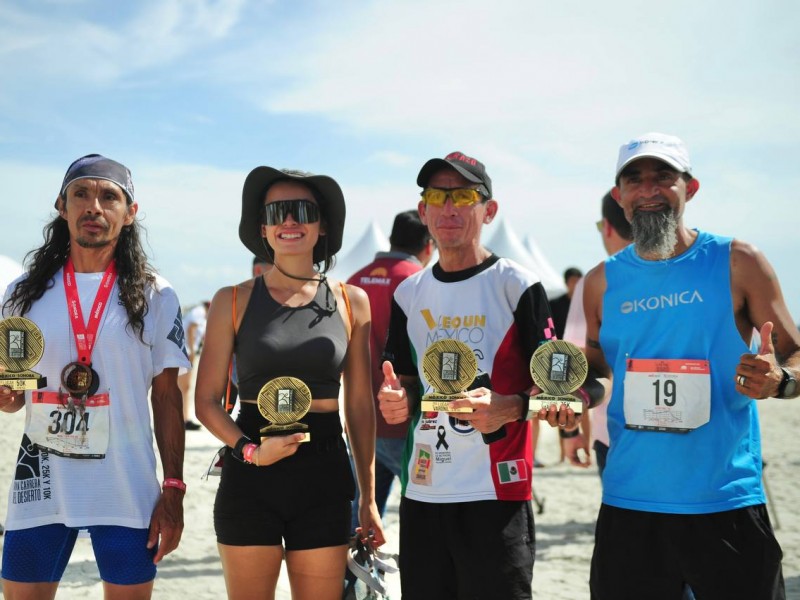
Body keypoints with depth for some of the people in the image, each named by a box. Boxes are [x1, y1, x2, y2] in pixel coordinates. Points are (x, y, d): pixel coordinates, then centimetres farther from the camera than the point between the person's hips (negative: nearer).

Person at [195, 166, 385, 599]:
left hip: (325, 479, 1)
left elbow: (360, 406, 8)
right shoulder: (234, 301, 1)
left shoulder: (352, 302, 5)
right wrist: (249, 450, -16)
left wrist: (368, 498, 8)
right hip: (249, 480, -1)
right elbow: (206, 401, 1)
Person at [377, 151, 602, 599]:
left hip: (497, 494, -5)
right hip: (423, 492, 5)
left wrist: (508, 408, -23)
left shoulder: (518, 286, -4)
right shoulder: (409, 294, 11)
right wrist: (399, 402, -4)